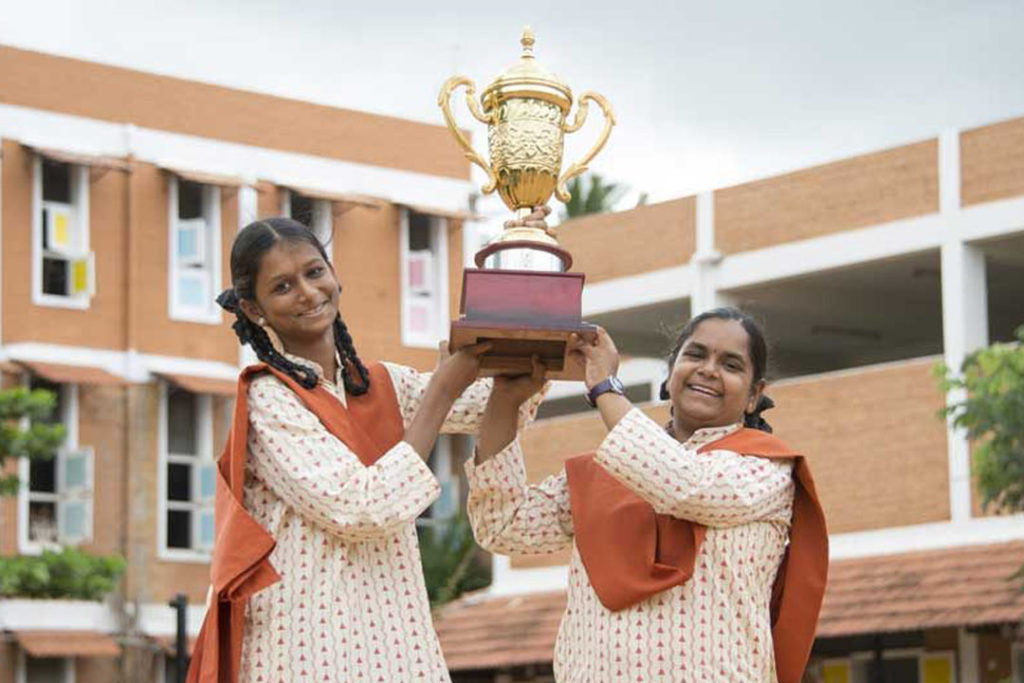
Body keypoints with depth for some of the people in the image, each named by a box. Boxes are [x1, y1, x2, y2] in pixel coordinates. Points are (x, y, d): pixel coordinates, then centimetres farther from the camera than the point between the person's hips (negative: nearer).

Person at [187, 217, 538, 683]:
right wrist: (443, 389, -14)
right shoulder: (269, 399, -9)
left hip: (392, 635, 6)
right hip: (310, 641, -6)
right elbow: (364, 509, -18)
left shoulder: (381, 384, 11)